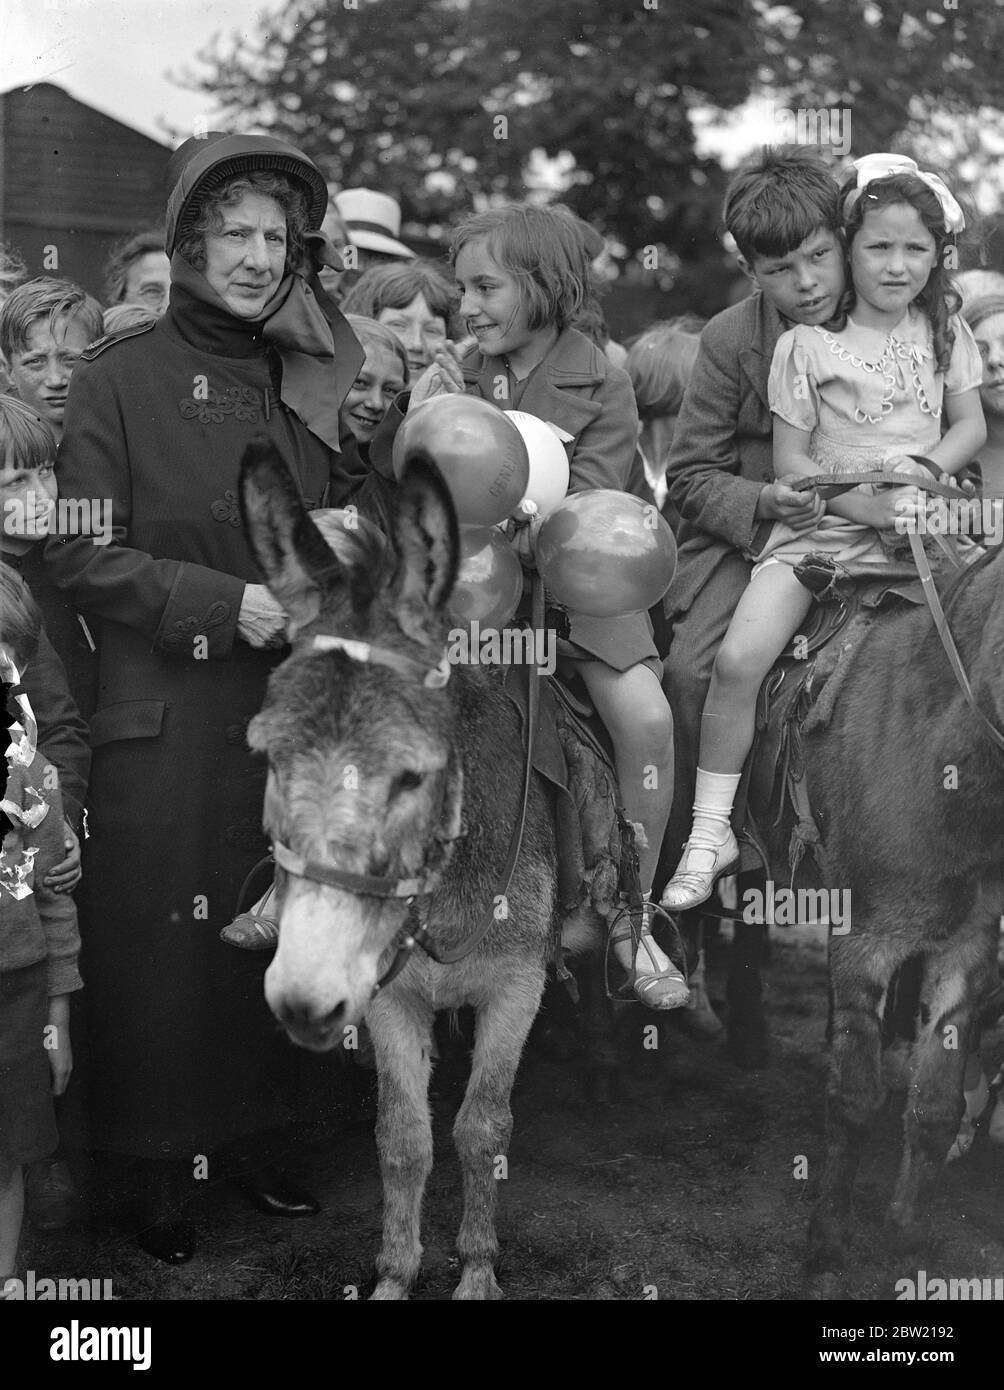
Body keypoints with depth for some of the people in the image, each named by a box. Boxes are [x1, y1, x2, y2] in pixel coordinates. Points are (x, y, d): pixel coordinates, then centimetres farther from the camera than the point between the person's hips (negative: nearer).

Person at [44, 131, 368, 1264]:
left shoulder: (311, 379, 10)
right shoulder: (119, 377, -5)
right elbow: (79, 553, -9)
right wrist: (218, 602, -17)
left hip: (287, 705, 5)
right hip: (166, 715, -4)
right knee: (161, 943, 1)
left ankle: (246, 1137, 26)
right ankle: (163, 1166, 16)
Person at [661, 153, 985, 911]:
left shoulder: (943, 329, 9)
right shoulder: (807, 344, -2)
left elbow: (972, 427, 13)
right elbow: (790, 463, -3)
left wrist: (923, 468, -8)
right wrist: (860, 502, -16)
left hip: (917, 521, 3)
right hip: (820, 524, -2)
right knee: (738, 660, -21)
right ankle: (711, 834, -6)